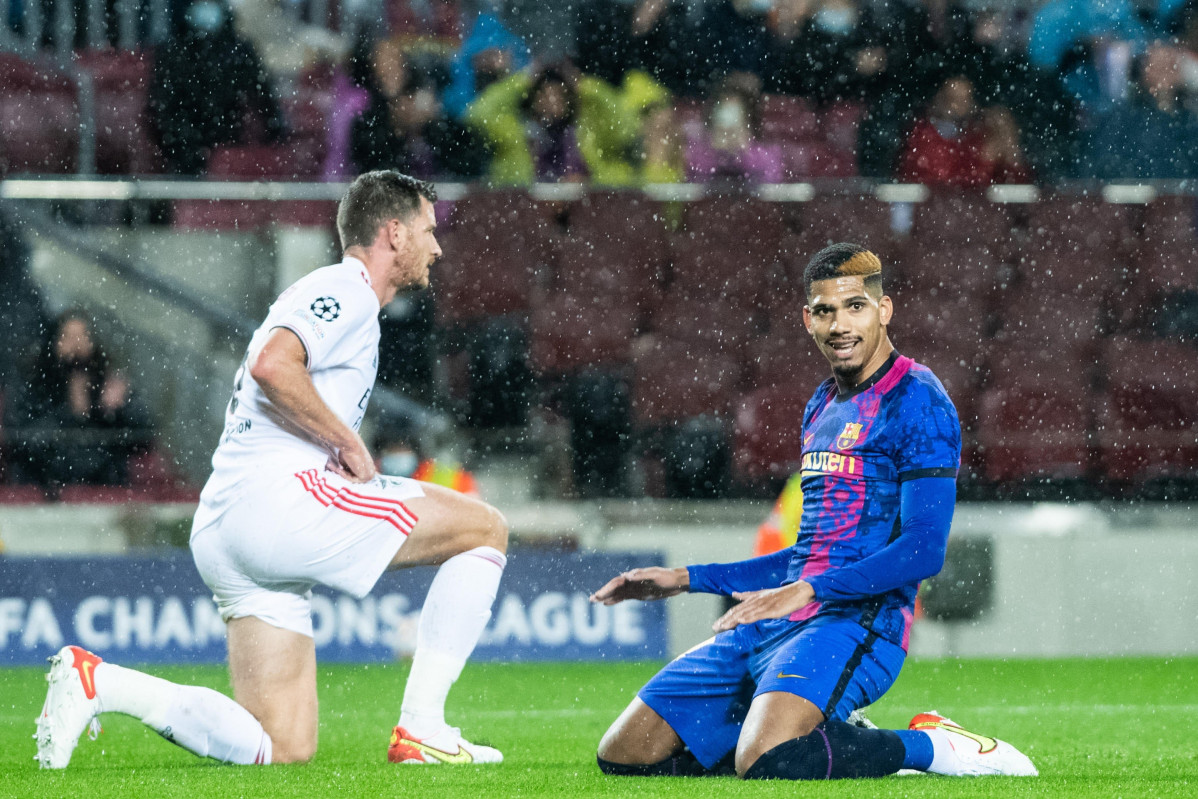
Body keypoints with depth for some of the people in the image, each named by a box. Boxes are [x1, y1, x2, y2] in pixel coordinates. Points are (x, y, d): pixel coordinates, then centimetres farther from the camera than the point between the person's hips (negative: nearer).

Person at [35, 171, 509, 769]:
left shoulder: (340, 297, 28)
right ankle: (420, 730, -7)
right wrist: (349, 443, -12)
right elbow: (271, 365, -21)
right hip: (276, 496, -10)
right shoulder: (345, 290, -3)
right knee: (485, 529, -4)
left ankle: (97, 681, -4)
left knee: (285, 748, 2)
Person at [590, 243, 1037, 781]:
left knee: (766, 764, -35)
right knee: (624, 756, 3)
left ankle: (925, 746, -8)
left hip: (855, 621, -9)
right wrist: (687, 579, 26)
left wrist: (807, 591, -24)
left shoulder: (917, 401, -7)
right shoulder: (822, 407, 21)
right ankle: (833, 740, 10)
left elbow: (925, 549, -16)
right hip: (774, 620, 9)